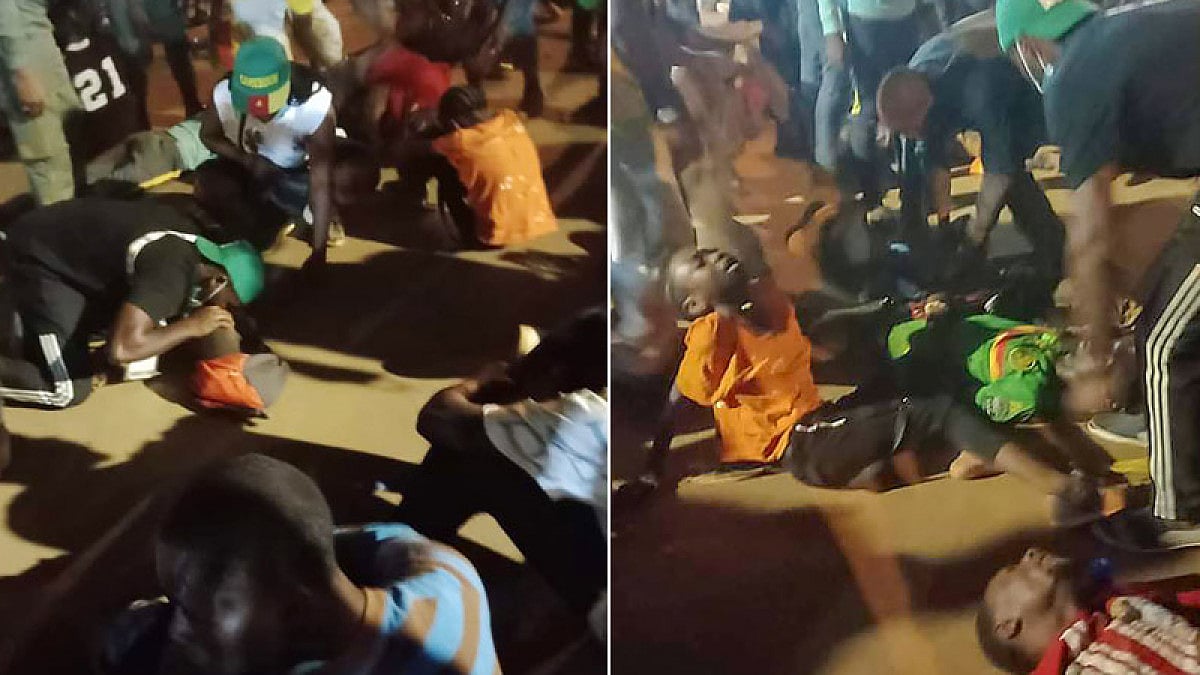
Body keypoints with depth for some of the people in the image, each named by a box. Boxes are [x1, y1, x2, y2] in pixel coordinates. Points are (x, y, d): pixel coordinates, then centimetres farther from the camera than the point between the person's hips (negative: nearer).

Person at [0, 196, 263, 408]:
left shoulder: (192, 238, -3)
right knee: (71, 390, -9)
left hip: (58, 241, 9)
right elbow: (121, 349, -36)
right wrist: (193, 327, -24)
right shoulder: (170, 271, -30)